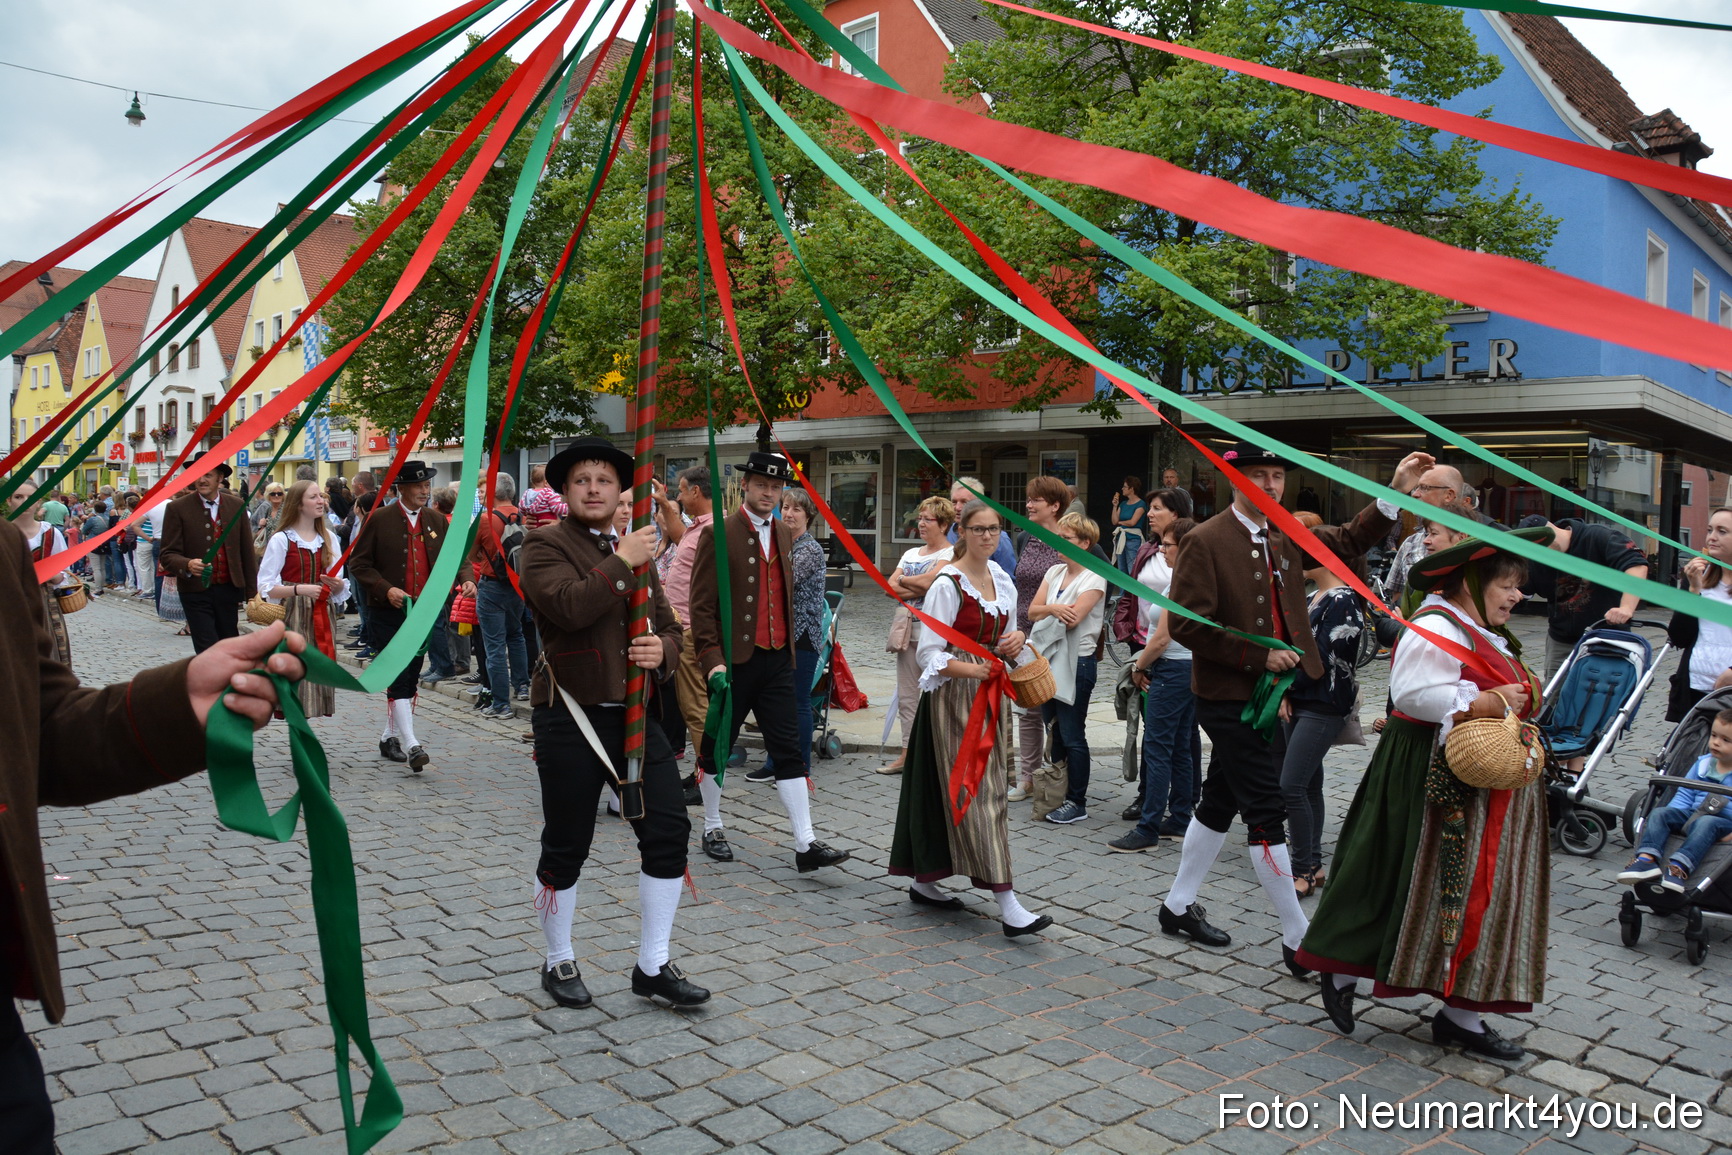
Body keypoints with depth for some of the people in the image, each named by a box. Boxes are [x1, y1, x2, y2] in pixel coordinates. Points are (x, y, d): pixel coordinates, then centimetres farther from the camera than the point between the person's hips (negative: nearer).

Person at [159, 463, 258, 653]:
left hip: (229, 589, 3)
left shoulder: (236, 505, 5)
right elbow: (168, 554, -6)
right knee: (208, 653, -7)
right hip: (196, 593, -3)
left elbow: (247, 551, 9)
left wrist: (252, 592, 7)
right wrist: (188, 565, -28)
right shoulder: (177, 508, -4)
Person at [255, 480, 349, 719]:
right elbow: (266, 587, -8)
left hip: (322, 616, 5)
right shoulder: (281, 540, -3)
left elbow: (340, 588, 13)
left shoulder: (329, 538, 12)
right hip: (292, 617, -5)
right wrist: (299, 589, -21)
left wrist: (337, 585, -9)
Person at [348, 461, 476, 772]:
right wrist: (386, 589, -17)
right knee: (399, 678, -12)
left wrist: (466, 579, -10)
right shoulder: (379, 520, -4)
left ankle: (390, 737, 26)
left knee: (410, 678, 11)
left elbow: (456, 556, 11)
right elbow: (358, 563, -4)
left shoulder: (437, 521, 10)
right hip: (387, 612, -5)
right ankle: (411, 745, -16)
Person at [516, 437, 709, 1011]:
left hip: (633, 713, 6)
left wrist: (662, 649, -2)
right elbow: (571, 606, -25)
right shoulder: (545, 545, -5)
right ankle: (559, 963, 28)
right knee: (566, 847, 6)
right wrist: (621, 562, -17)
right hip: (569, 716, -6)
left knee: (668, 829, 1)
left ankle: (653, 966, 15)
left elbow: (668, 625, 20)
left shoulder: (635, 551, 16)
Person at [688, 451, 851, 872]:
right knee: (717, 747, 10)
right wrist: (712, 659, -17)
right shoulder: (719, 534, -8)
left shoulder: (784, 533, 11)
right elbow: (701, 605, -10)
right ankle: (712, 829, 29)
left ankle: (805, 844, 1)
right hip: (733, 660, -5)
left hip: (777, 660, 5)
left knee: (788, 751, 1)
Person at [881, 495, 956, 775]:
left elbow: (931, 580, -19)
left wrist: (904, 580, 0)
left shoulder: (951, 553, -4)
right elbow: (890, 587, 8)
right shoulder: (911, 553, 18)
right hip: (908, 629, 7)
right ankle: (907, 752, 15)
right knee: (906, 695, 9)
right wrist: (920, 588, -7)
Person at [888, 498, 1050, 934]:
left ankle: (923, 881, 24)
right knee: (977, 790, -10)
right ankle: (1007, 904, -12)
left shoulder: (1003, 582, 11)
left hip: (990, 692, 8)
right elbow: (929, 653, -13)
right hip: (954, 694, -8)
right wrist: (970, 669, -26)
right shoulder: (948, 584, -11)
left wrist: (1015, 642, -2)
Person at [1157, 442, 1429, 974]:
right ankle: (1298, 939, 4)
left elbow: (1348, 541, 19)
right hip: (1228, 696, -8)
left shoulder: (1284, 536, 8)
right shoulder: (1205, 541, -15)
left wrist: (1397, 491, 8)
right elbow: (1188, 624, -20)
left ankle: (1178, 905, 32)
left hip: (1262, 692, 8)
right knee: (1266, 813, -5)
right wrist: (1259, 656, -19)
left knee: (1221, 801, 17)